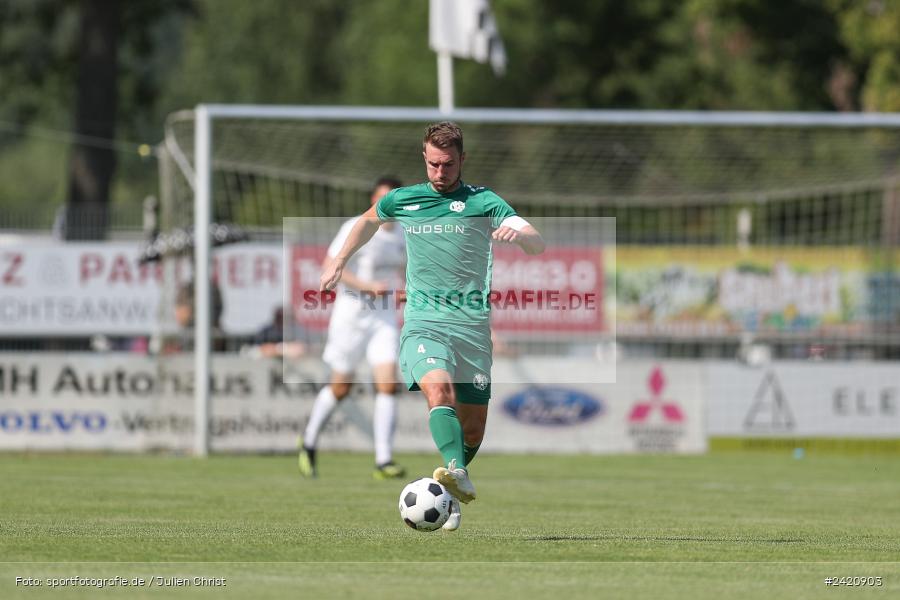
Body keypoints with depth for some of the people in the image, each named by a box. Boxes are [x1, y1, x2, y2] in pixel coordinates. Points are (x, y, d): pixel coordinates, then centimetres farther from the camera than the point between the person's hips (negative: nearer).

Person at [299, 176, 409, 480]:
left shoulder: (401, 234, 8)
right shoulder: (355, 228, -11)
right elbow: (330, 267, -17)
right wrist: (367, 286, -25)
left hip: (384, 318, 4)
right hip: (351, 315, -4)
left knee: (387, 385, -11)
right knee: (340, 388, 6)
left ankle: (383, 461, -12)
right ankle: (309, 442, 31)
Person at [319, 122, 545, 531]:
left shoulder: (483, 203, 2)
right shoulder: (402, 200, 11)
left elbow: (537, 245, -11)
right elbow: (368, 221, 35)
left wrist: (517, 233, -33)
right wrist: (338, 264, 34)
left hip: (472, 324, 0)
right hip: (423, 320, 0)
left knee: (473, 428, 3)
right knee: (439, 390, -30)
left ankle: (450, 498, 28)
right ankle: (457, 475, -49)